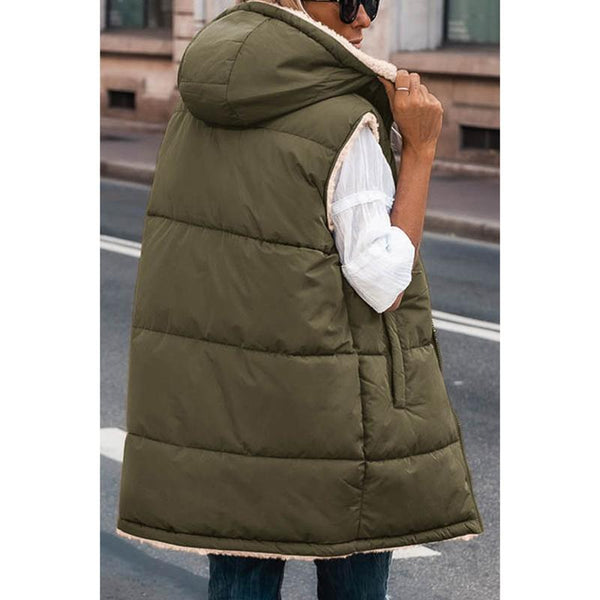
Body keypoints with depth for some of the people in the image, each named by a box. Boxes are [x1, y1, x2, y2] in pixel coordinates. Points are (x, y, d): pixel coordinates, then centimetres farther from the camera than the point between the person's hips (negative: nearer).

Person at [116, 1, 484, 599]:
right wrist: (419, 150, -13)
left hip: (208, 389, 6)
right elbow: (384, 285, -15)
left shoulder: (201, 96, 4)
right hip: (320, 403, -6)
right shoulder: (346, 121, -16)